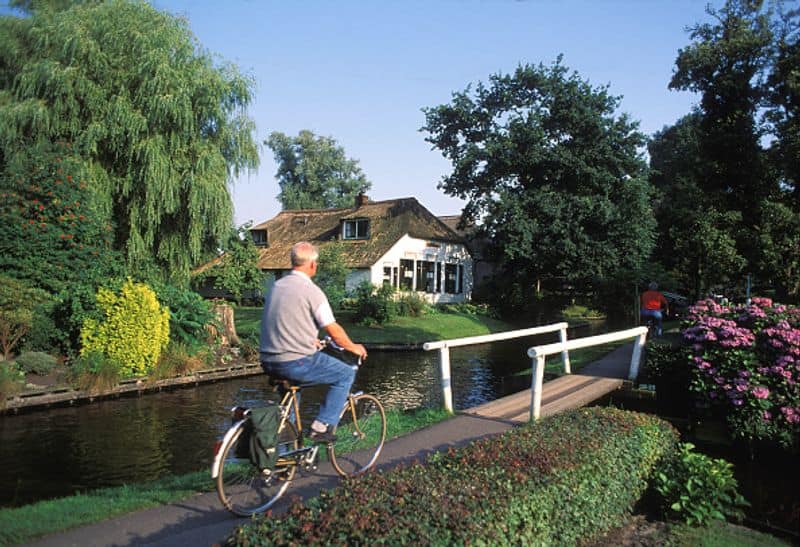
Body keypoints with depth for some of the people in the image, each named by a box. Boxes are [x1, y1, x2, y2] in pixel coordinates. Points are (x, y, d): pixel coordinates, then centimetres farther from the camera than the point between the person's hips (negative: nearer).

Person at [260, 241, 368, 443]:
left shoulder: (276, 286, 11)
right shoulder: (311, 291, -13)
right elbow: (334, 332, -11)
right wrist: (353, 347, 8)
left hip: (268, 362, 8)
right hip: (297, 363, -8)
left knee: (292, 378, 39)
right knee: (346, 374, 7)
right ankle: (322, 426, 4)